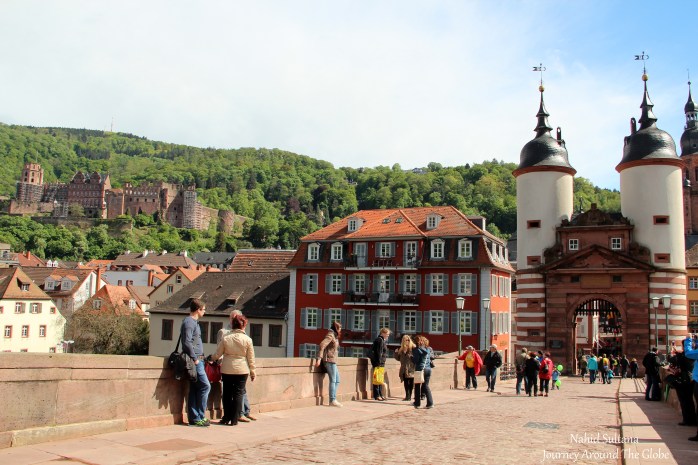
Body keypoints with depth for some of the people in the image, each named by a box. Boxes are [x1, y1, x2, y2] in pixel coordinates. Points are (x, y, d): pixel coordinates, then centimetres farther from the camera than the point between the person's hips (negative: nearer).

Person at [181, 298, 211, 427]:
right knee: (205, 386, -9)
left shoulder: (194, 322, 19)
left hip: (197, 359, 10)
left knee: (194, 389, 8)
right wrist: (195, 359, -18)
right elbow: (187, 342, -20)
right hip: (194, 360, -10)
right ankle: (199, 417, -4)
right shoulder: (189, 322, -11)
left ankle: (194, 418, 11)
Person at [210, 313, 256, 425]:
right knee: (238, 394, 6)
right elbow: (251, 358, -2)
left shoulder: (225, 338, -5)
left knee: (227, 393, 12)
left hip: (227, 369, 1)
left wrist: (211, 358, 22)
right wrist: (252, 371, 8)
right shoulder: (247, 339, -7)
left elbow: (218, 354, 1)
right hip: (242, 370, -1)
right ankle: (234, 419, 6)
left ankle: (226, 418, 17)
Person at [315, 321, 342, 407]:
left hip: (333, 361, 10)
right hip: (329, 360, -10)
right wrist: (319, 358, -26)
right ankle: (332, 400, -5)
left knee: (337, 381, 9)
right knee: (333, 381, -8)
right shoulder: (330, 335, -11)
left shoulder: (335, 336, 19)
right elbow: (322, 345, -22)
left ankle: (333, 399, 12)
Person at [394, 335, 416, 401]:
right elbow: (398, 358, 17)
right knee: (406, 383, 10)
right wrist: (396, 353, 2)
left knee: (411, 383, -1)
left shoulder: (413, 348, -7)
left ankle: (409, 396, 4)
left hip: (411, 369, -6)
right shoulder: (401, 349, 12)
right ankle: (407, 396, 17)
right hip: (404, 369, 6)